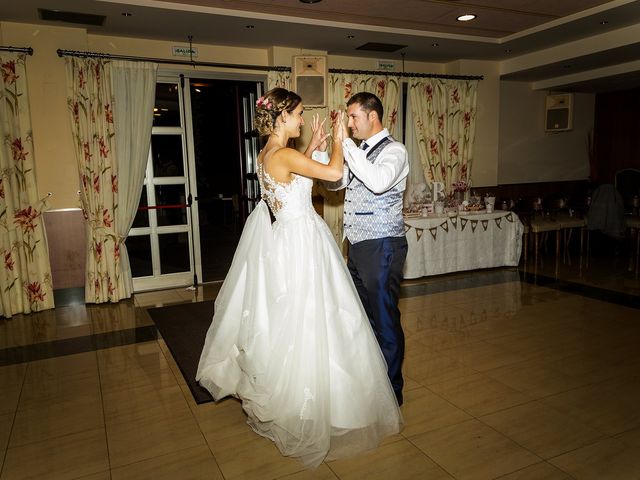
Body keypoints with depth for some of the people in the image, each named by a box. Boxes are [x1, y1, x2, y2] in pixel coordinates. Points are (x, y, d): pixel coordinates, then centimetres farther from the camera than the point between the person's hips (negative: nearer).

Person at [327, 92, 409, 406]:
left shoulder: (393, 150, -12)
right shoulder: (360, 151, 14)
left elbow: (379, 182, -31)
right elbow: (334, 182, 20)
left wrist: (346, 145, -25)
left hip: (382, 246, -9)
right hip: (357, 244, 9)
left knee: (384, 319, 1)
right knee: (361, 315, 19)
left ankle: (391, 390, 18)